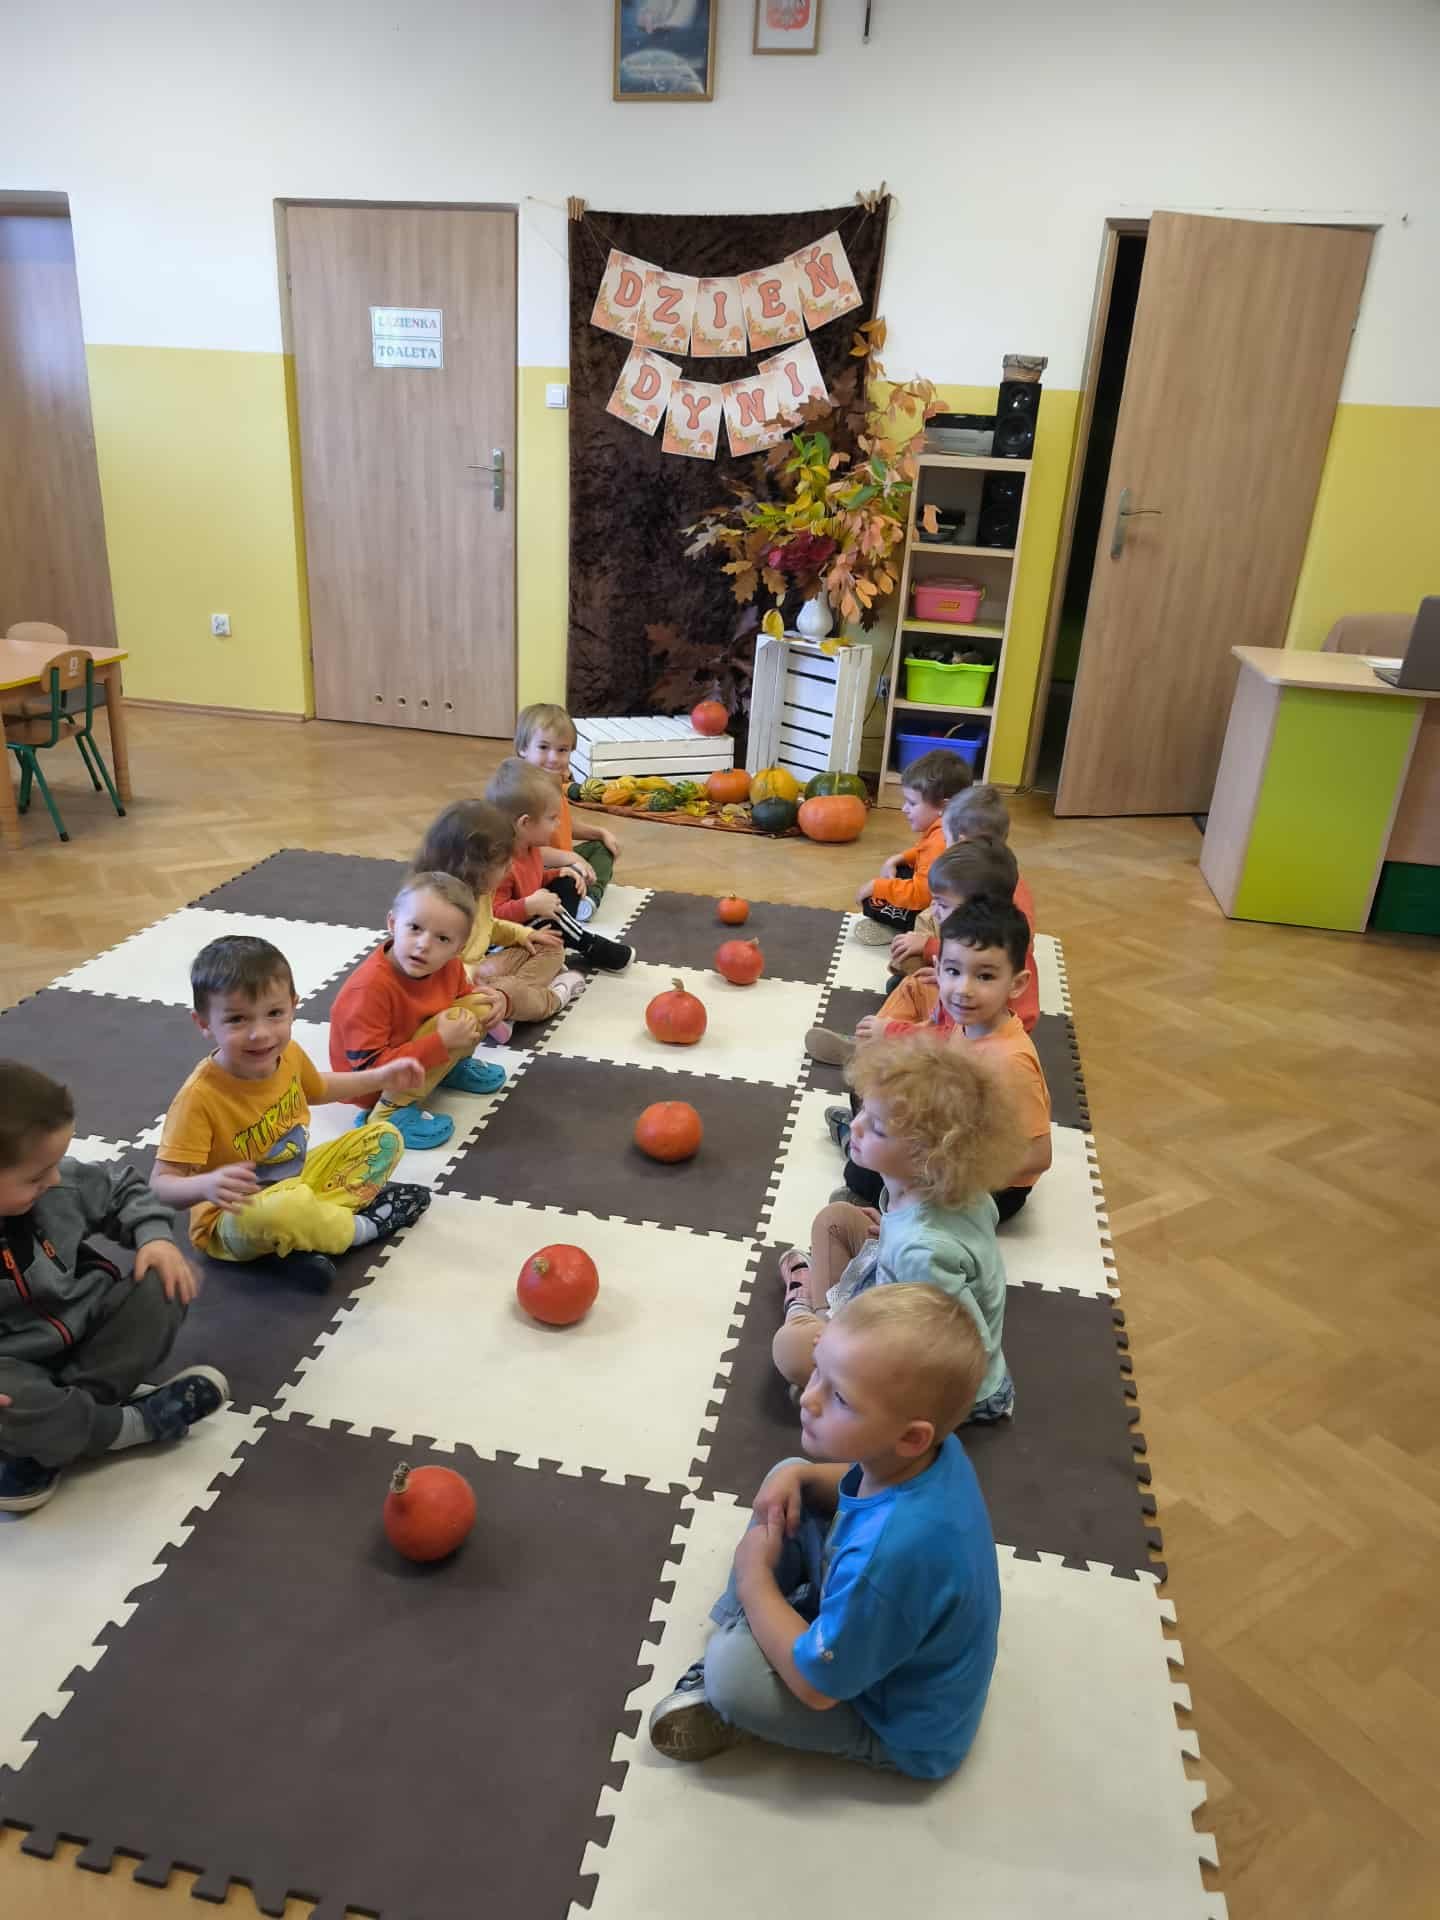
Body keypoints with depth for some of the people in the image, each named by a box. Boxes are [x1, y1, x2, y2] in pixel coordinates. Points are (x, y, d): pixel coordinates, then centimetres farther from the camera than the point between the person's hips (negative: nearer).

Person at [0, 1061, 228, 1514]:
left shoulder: (61, 1182, -10)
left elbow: (123, 1189, 9)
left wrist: (155, 1236, -8)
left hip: (88, 1324, 6)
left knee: (162, 1289, -16)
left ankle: (44, 1446, -19)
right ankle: (136, 1422, -12)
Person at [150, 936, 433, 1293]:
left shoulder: (288, 1054, -8)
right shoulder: (200, 1096, -29)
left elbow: (316, 1088, 18)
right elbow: (162, 1184, -28)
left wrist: (379, 1077, 13)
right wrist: (206, 1186, -49)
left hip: (297, 1180, 8)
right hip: (234, 1219, -8)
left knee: (385, 1138, 3)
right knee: (283, 1211, -41)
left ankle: (302, 1241, -12)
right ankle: (366, 1226, -9)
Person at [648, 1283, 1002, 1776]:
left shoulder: (888, 1556, -44)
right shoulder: (931, 1450, -21)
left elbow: (817, 1684, -28)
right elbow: (861, 1485, 6)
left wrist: (755, 1579, -15)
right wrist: (799, 1476, -14)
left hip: (902, 1728, -7)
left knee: (729, 1666, -24)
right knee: (791, 1484, 3)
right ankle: (743, 1629, 10)